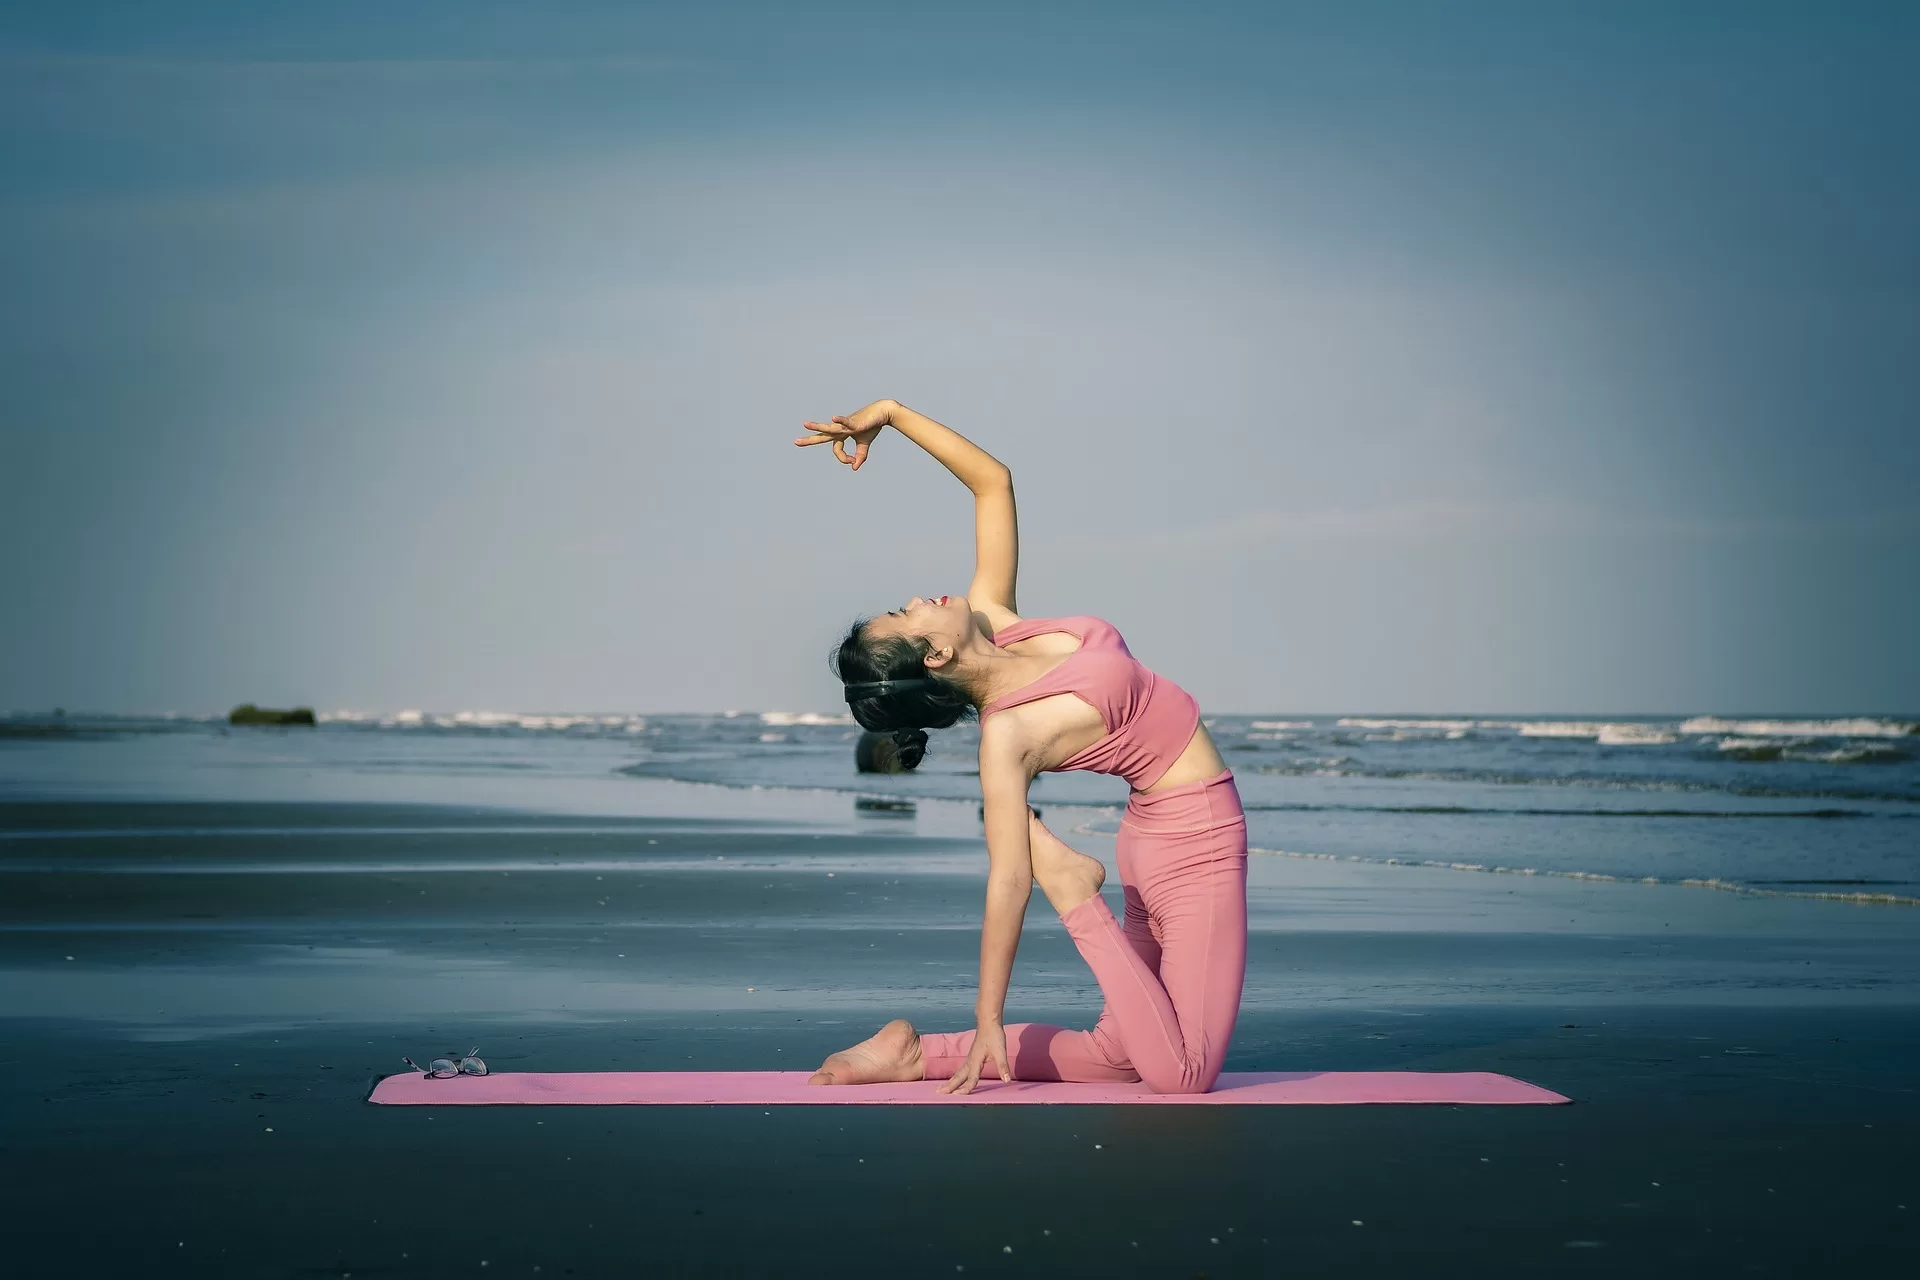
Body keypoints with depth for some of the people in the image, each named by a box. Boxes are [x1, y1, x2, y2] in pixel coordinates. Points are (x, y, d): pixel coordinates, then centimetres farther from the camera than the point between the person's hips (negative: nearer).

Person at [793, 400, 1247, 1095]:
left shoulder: (990, 621, 1)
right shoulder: (1004, 736, -20)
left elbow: (994, 483, 7)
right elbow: (1008, 879, -21)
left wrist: (891, 412, 1)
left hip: (1163, 837, 9)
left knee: (1123, 1054, 10)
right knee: (1180, 1077, -15)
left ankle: (920, 1055, 9)